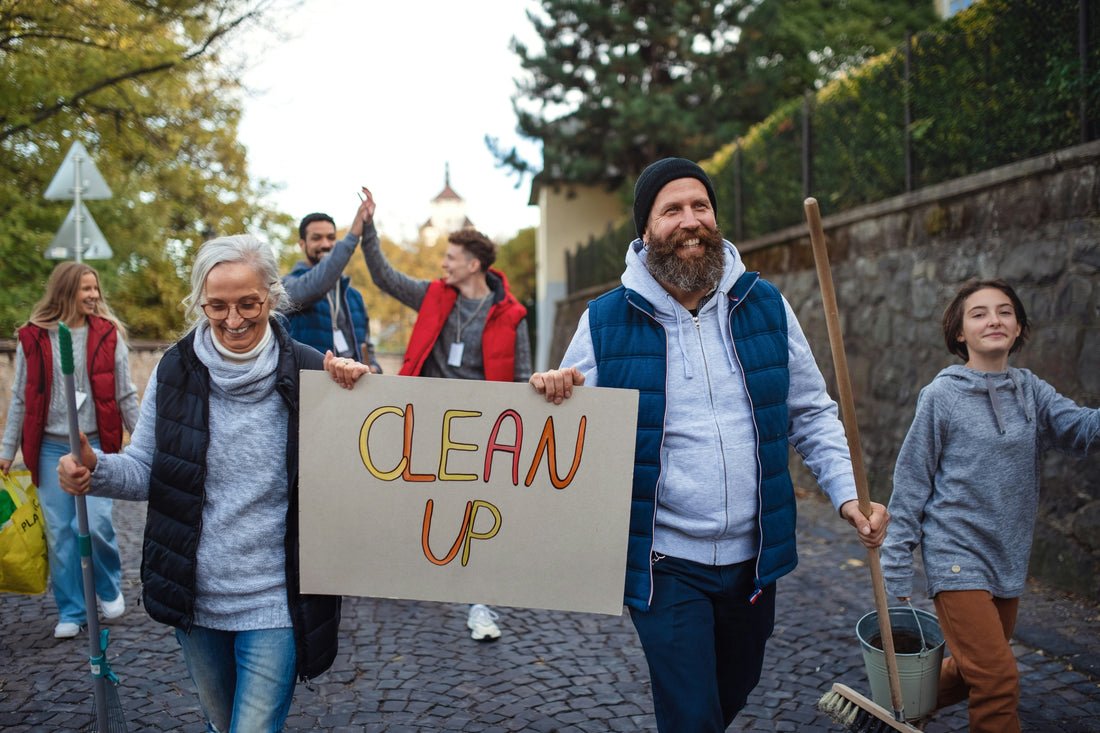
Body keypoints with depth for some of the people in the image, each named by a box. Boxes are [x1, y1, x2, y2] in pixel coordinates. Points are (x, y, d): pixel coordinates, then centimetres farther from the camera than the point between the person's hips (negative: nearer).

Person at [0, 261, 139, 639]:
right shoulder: (33, 339, 3)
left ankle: (109, 589, 19)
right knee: (60, 531, 4)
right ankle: (71, 611, 18)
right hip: (50, 448, 1)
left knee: (96, 523, -11)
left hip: (95, 447, -1)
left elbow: (126, 396, 6)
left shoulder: (109, 335, 2)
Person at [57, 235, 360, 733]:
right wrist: (96, 471, -20)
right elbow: (144, 471, 1)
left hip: (275, 603, -3)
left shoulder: (308, 372, -10)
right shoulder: (176, 371, -5)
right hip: (194, 596, 3)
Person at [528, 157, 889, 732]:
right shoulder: (605, 322, -8)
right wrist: (550, 398, -23)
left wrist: (847, 493, -7)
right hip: (664, 561, -3)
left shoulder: (766, 306, -1)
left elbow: (810, 414, 6)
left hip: (753, 555, 4)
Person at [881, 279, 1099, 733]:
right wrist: (896, 570, -6)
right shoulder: (942, 395, -7)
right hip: (956, 556, -5)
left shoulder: (1029, 390, 5)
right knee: (998, 681, -14)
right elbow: (911, 484, -5)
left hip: (1009, 560, 5)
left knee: (973, 672, 18)